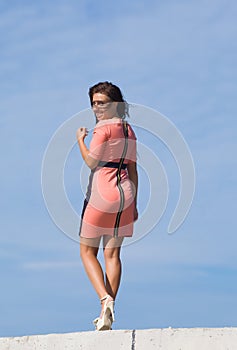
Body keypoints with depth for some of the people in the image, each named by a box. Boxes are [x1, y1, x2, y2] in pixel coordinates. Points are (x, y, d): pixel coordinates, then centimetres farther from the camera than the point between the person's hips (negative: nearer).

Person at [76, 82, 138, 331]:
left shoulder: (104, 128, -10)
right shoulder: (128, 130, 14)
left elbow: (91, 161, -11)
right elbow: (133, 169, 15)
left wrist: (80, 139, 5)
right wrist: (133, 203, 17)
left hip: (102, 194, -7)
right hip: (125, 193, 7)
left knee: (87, 251, 4)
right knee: (112, 254, 8)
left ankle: (105, 299, -16)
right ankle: (108, 312, 5)